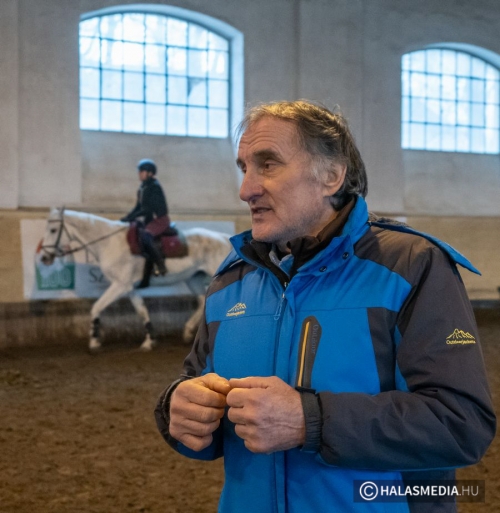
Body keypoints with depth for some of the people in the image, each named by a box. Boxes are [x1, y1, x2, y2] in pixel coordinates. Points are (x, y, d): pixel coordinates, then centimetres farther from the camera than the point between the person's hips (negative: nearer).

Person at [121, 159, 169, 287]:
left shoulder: (154, 187, -15)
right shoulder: (142, 188, 12)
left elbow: (149, 208, -23)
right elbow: (138, 207, 15)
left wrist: (131, 217, -25)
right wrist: (127, 217, 0)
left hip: (160, 220, -9)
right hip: (148, 220, 9)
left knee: (145, 236, -32)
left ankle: (160, 265, -19)